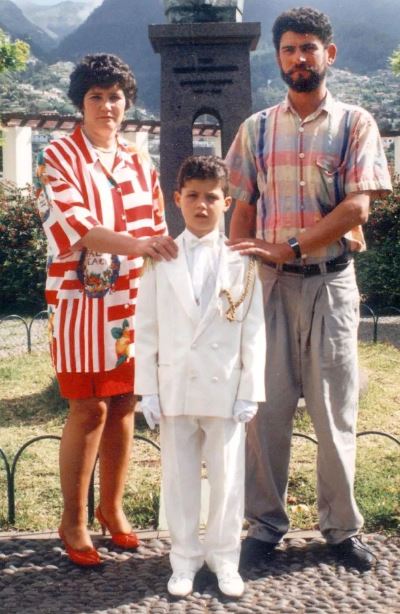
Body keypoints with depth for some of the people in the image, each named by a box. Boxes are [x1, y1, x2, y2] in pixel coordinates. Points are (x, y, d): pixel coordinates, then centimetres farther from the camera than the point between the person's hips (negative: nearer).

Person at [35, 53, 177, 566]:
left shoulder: (139, 164, 12)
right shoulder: (58, 157, -6)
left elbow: (156, 230, 14)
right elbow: (75, 228, -21)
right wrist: (136, 244, -36)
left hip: (133, 303, 5)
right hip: (82, 301, -5)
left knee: (123, 405, 9)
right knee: (89, 409, -2)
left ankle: (111, 508, 25)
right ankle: (72, 520, 13)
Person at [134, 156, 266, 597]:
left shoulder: (241, 261, 1)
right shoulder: (161, 260, 3)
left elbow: (253, 331, 0)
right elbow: (147, 329, 3)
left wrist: (249, 391, -4)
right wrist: (148, 389, -1)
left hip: (225, 389, -1)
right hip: (175, 388, 1)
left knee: (227, 475, 7)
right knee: (179, 475, 9)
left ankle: (224, 556, 23)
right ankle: (184, 556, 22)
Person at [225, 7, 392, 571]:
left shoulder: (355, 124, 2)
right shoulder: (256, 130, 9)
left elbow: (357, 208, -9)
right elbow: (243, 211, 9)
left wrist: (290, 248, -15)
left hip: (331, 282, -1)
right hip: (269, 284, 2)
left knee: (336, 408, 4)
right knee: (266, 407, 2)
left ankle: (341, 527, 17)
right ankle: (265, 523, 14)